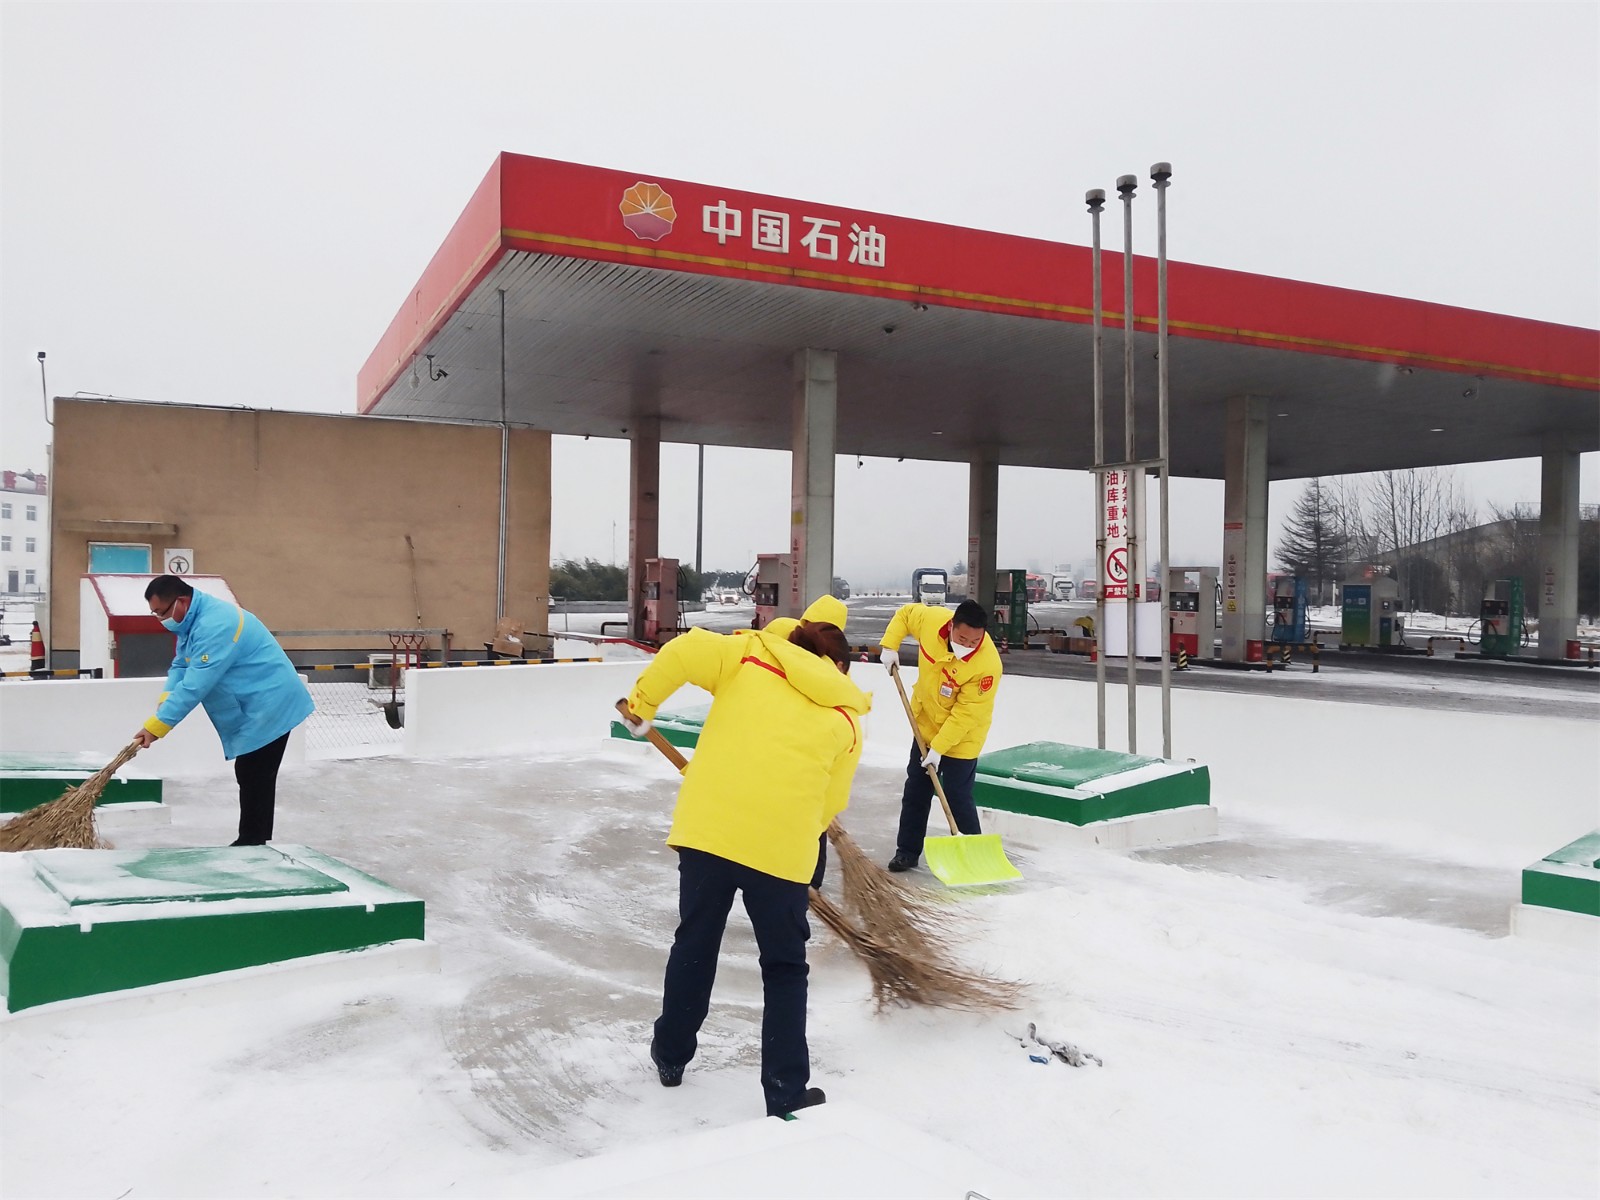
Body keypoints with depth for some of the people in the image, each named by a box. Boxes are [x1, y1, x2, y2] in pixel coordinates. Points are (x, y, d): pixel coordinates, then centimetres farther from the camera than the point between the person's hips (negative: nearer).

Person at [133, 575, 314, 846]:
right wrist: (164, 701, -8)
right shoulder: (193, 621, 9)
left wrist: (155, 726, -24)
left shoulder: (215, 626, -26)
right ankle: (253, 843, 23)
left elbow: (195, 686, -28)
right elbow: (180, 667, 11)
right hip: (256, 708, 11)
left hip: (270, 706, -11)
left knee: (253, 778, -7)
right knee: (254, 777, 15)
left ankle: (252, 845, -1)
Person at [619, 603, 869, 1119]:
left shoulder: (750, 655, 11)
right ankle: (787, 1093, 19)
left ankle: (670, 1054, 39)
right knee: (784, 968, 17)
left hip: (707, 827, 1)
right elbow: (830, 803, 10)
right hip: (784, 846, -1)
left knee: (694, 944, 22)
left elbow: (688, 649, -7)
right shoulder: (846, 719, 12)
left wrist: (643, 700, 5)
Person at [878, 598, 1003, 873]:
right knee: (915, 791, 13)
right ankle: (907, 851, 27)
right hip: (926, 723, 5)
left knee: (957, 797, -4)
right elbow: (905, 613, 2)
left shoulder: (988, 664, -33)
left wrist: (938, 748, -25)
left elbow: (965, 714, -28)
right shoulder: (930, 619, -23)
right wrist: (890, 646, -8)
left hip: (962, 736, -5)